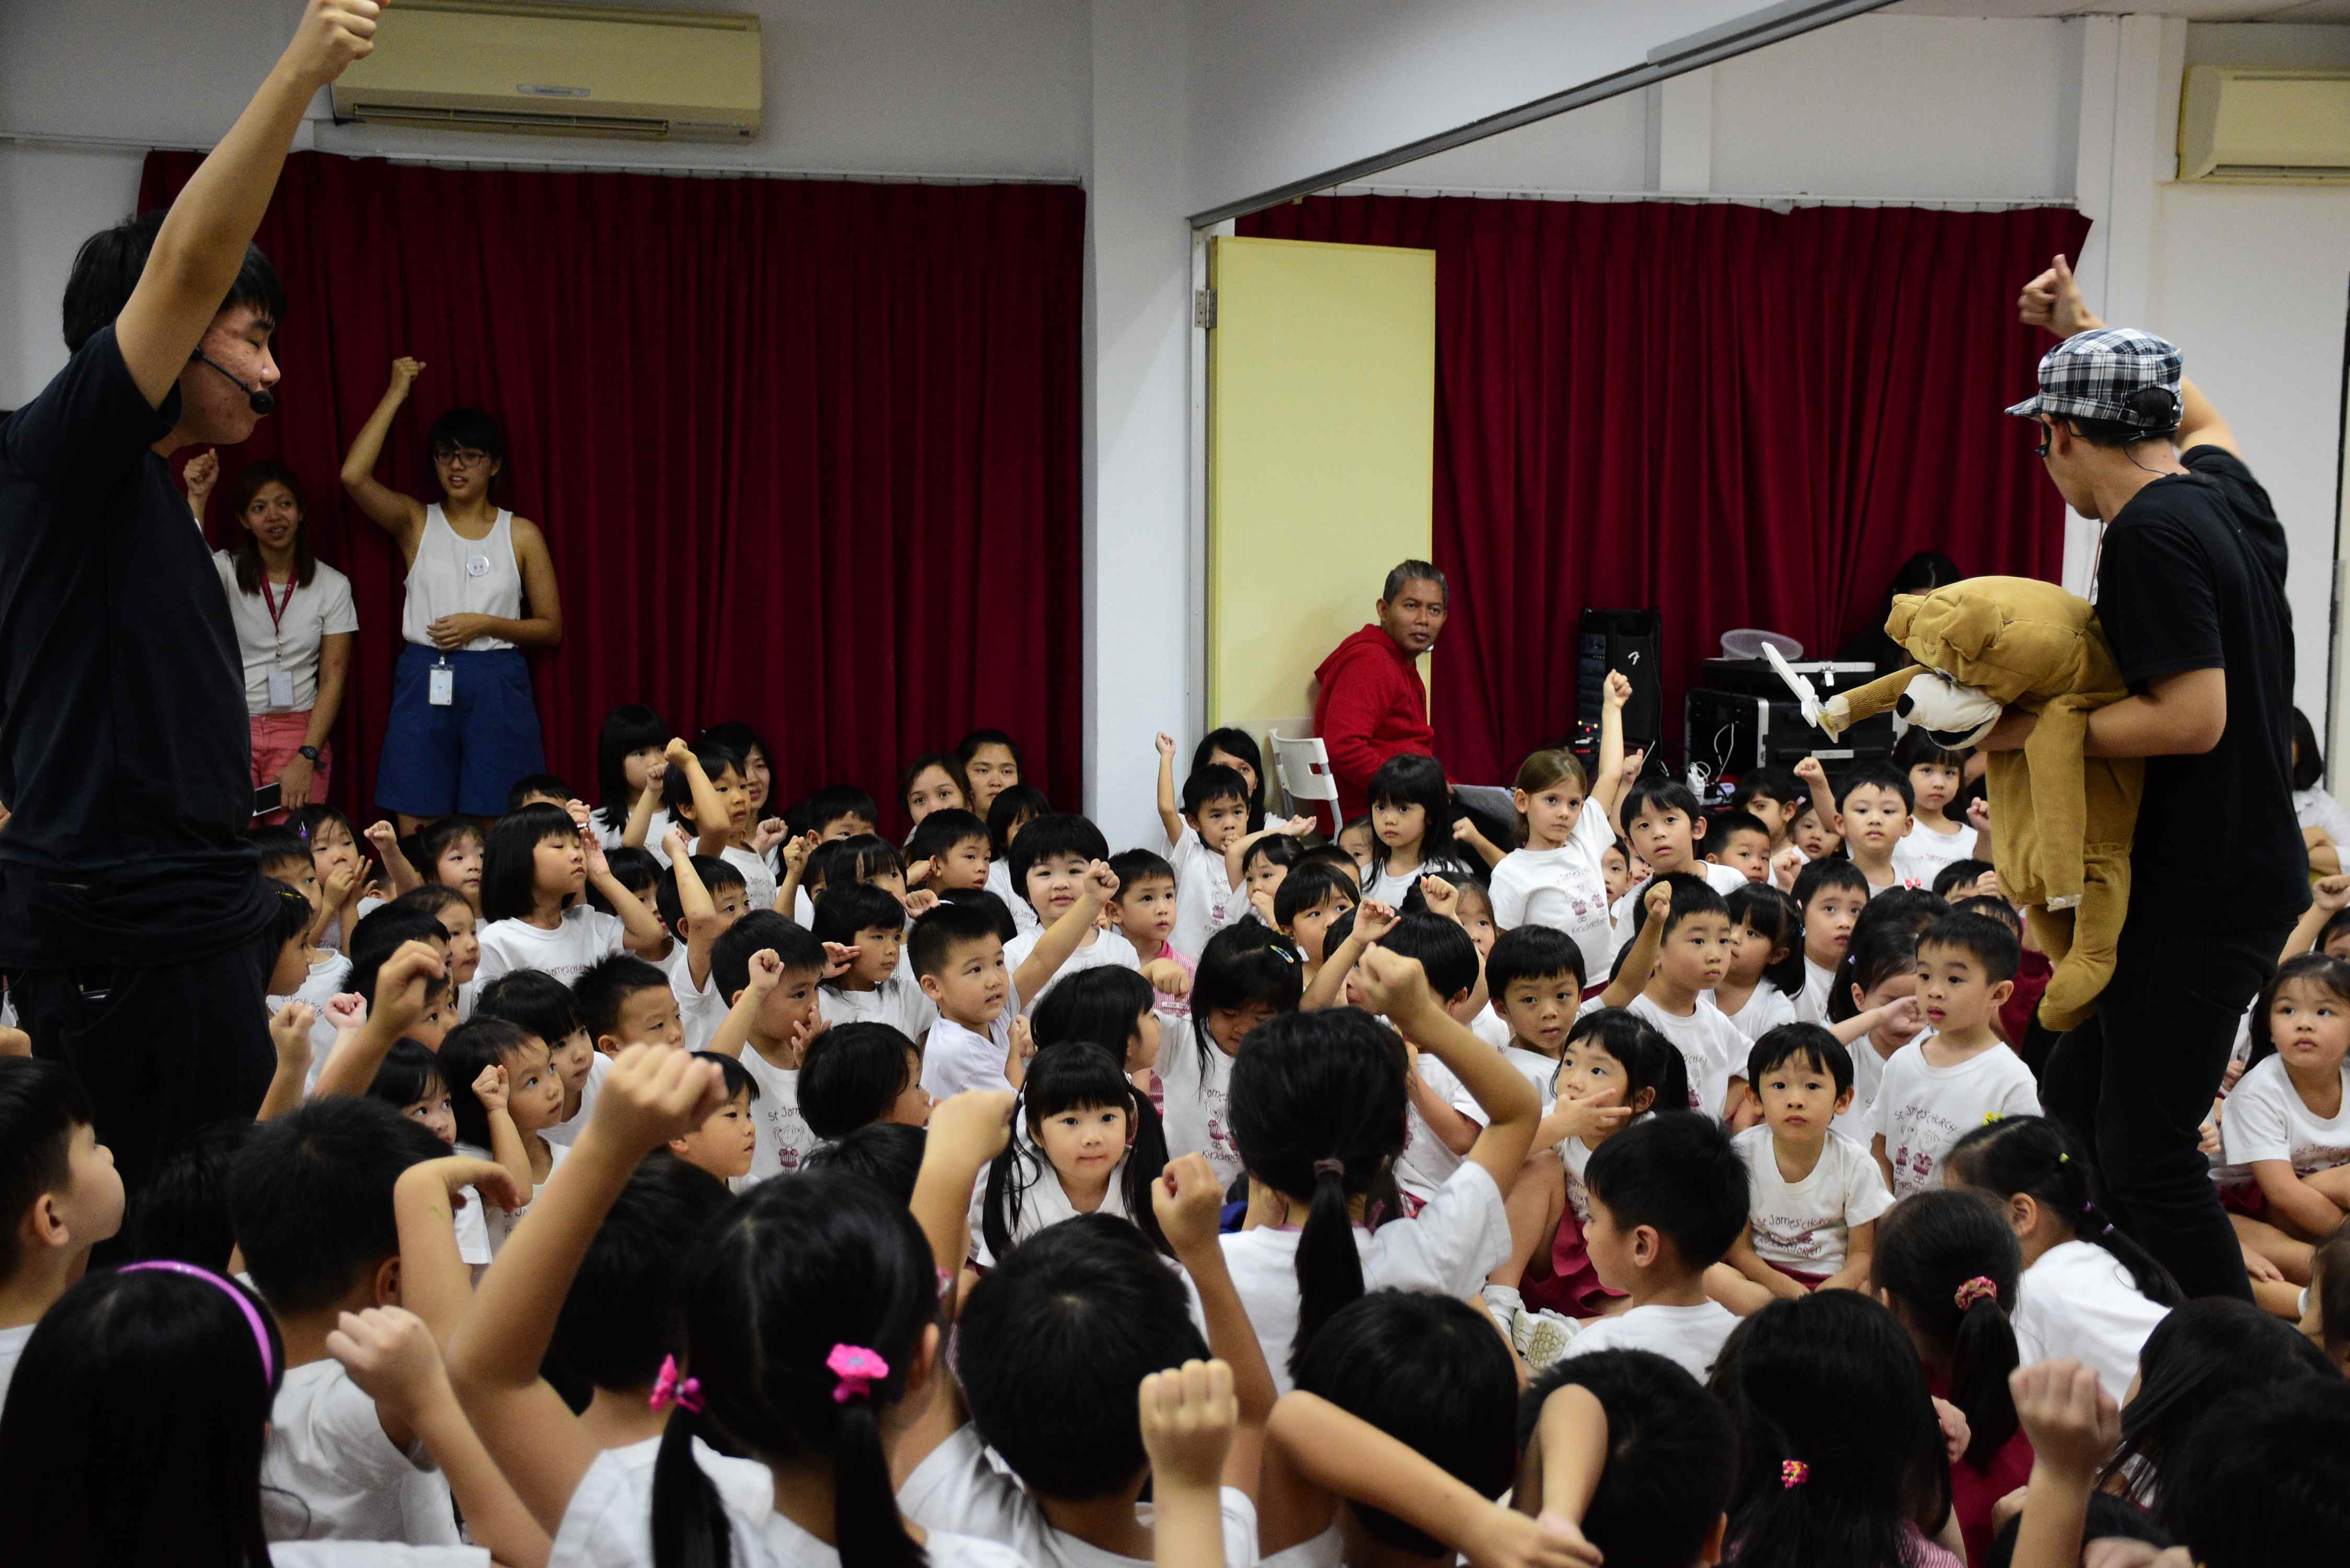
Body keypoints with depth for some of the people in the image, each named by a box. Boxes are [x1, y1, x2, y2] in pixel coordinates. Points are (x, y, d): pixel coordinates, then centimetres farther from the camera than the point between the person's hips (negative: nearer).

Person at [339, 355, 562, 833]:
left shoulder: (521, 534, 6)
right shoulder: (416, 522, 7)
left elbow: (551, 628, 7)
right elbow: (354, 475, -12)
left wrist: (484, 624, -10)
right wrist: (397, 393, -7)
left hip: (497, 686, 0)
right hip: (425, 685, 1)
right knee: (415, 832, -2)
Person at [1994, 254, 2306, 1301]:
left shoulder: (2152, 531, -19)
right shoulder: (2227, 492, 10)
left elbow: (2193, 717, -25)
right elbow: (2196, 420, 34)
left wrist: (2036, 729, -15)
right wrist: (2086, 331, 37)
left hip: (2203, 894, -10)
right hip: (2248, 870, 10)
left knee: (2148, 1155, -7)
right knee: (2077, 1098, 16)